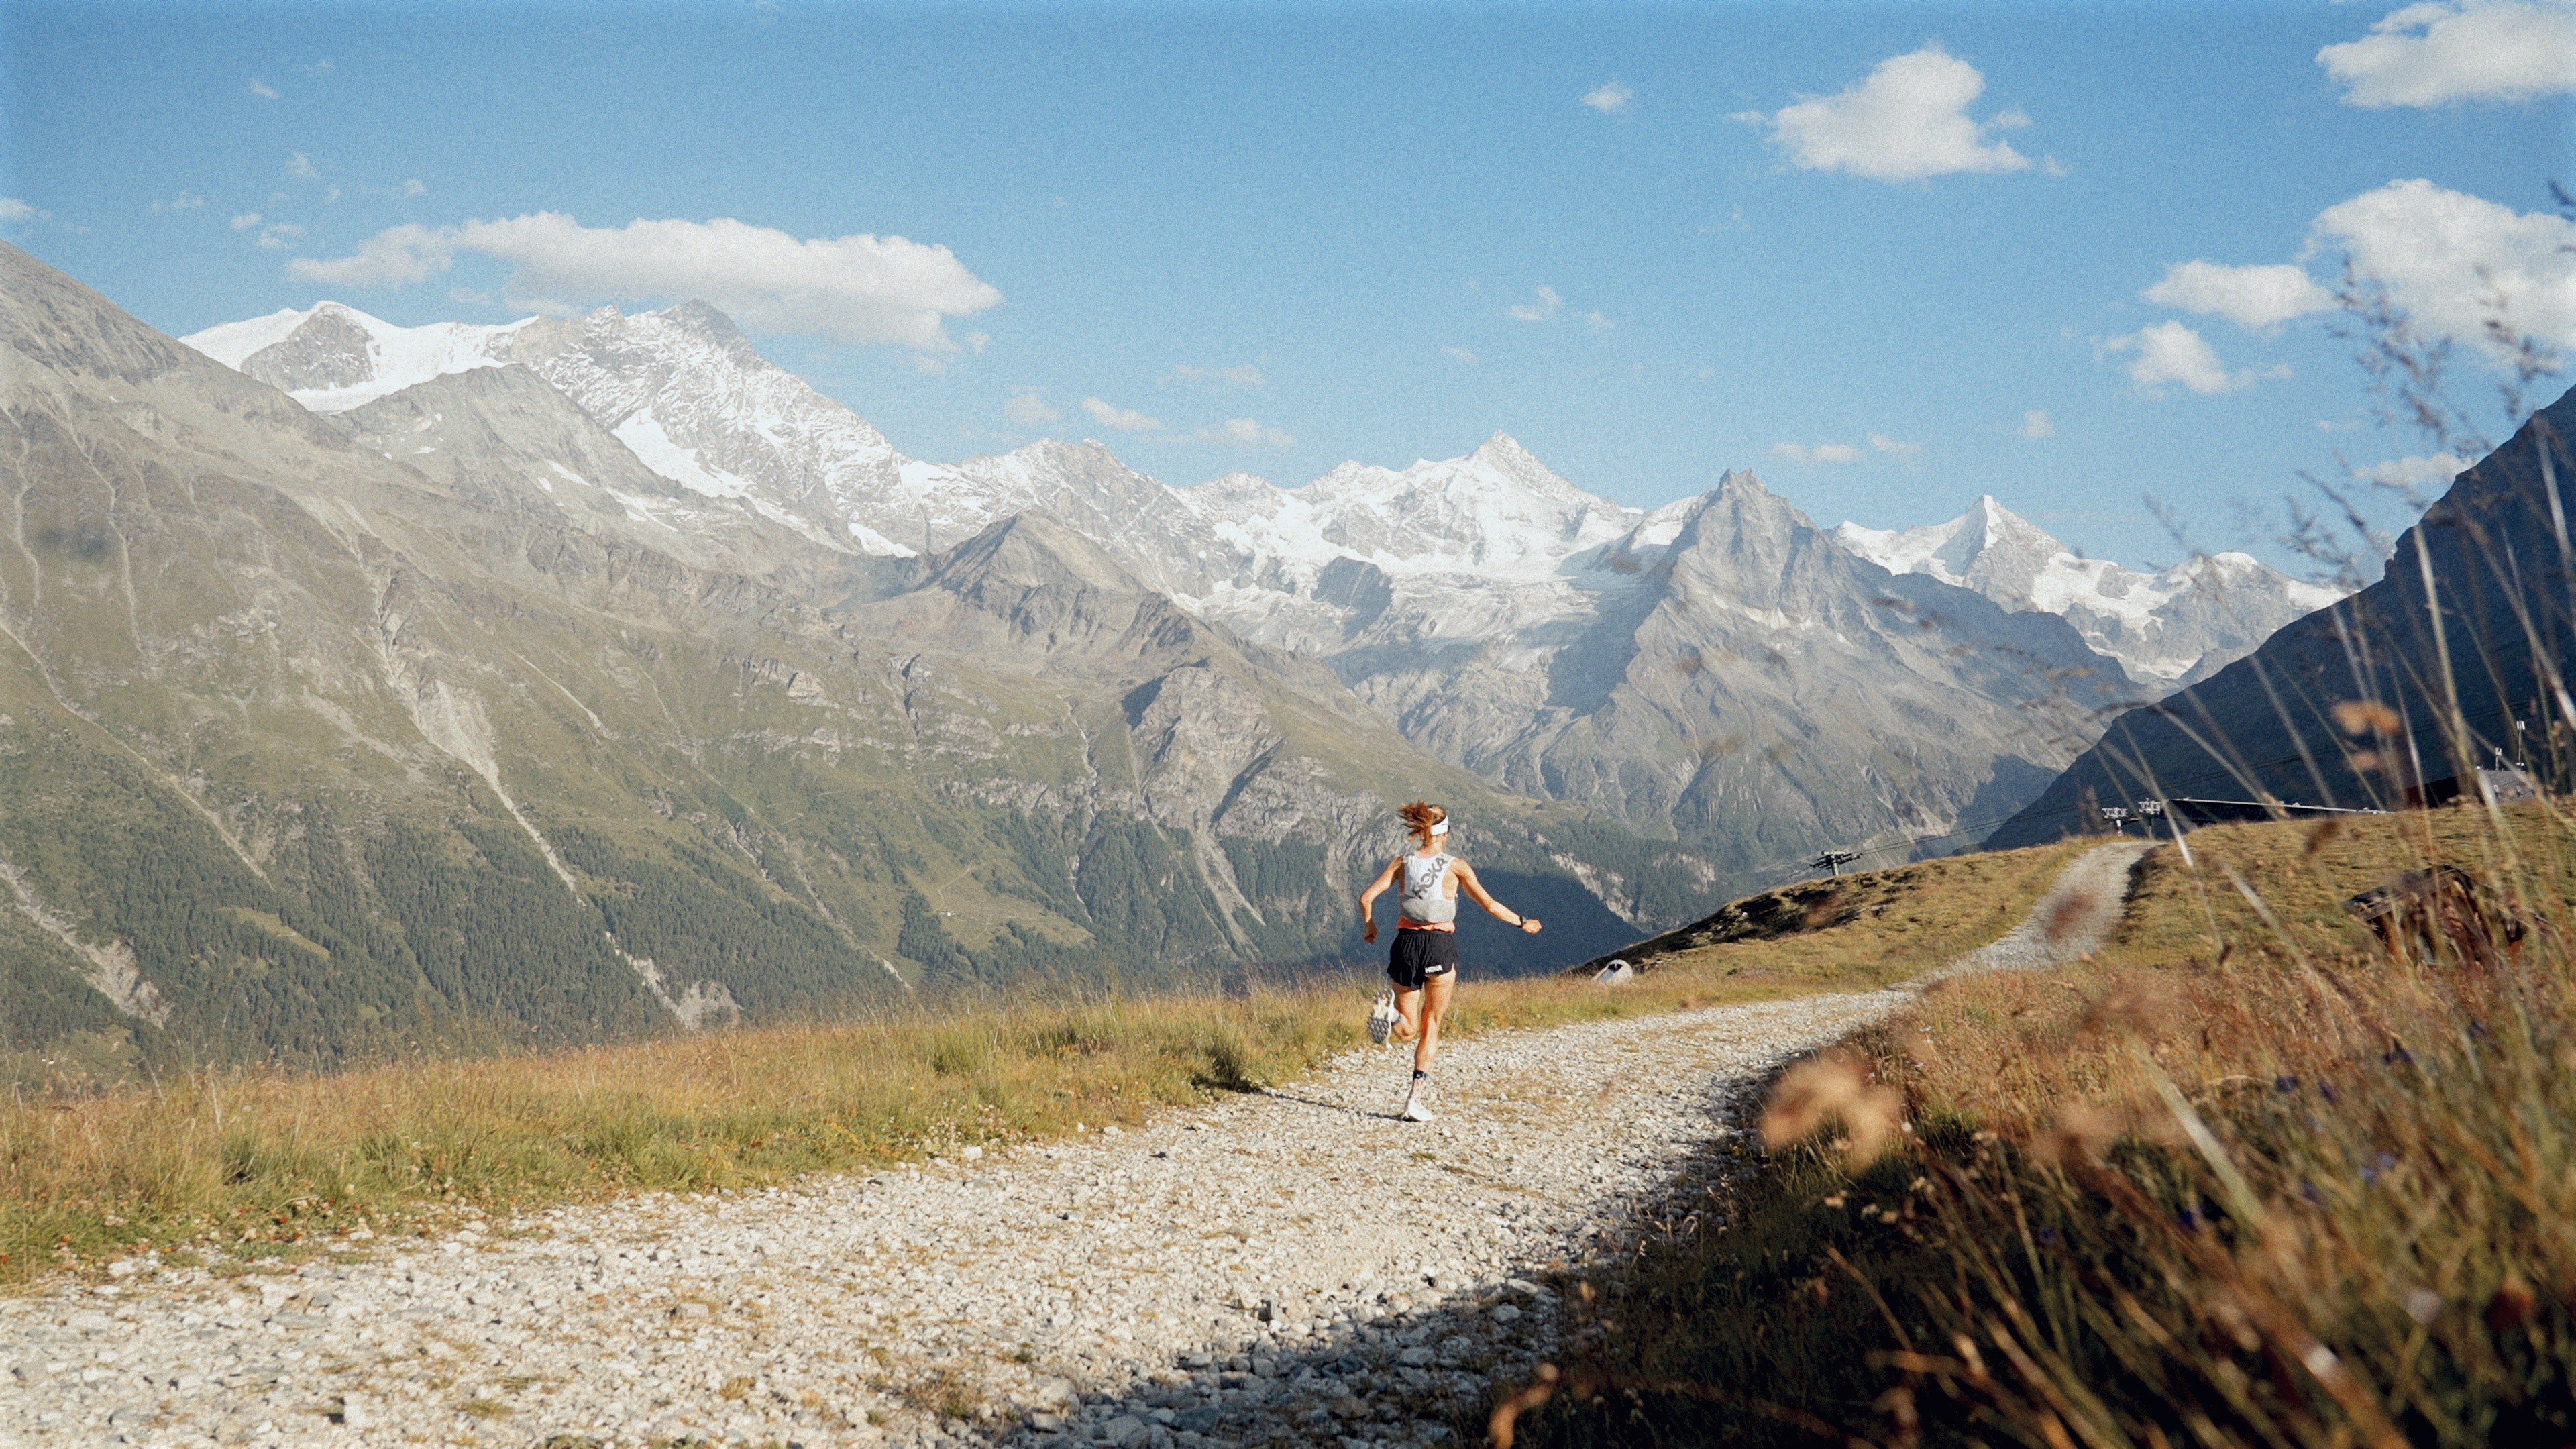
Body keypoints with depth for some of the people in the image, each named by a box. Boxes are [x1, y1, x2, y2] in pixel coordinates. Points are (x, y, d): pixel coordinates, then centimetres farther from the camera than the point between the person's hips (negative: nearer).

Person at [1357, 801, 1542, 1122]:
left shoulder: (1402, 863, 5)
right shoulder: (1456, 866, -1)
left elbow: (1366, 897, -1)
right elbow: (1490, 905, 2)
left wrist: (1369, 927, 17)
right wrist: (1523, 923, 16)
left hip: (1406, 944, 2)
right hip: (1440, 946, -2)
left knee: (1408, 1031, 11)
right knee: (1431, 1028, 9)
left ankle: (1391, 1012, -24)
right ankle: (1418, 1096, -2)